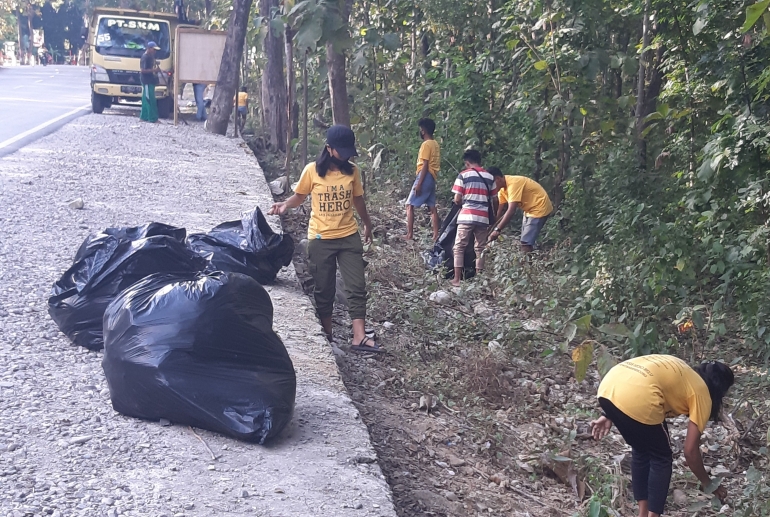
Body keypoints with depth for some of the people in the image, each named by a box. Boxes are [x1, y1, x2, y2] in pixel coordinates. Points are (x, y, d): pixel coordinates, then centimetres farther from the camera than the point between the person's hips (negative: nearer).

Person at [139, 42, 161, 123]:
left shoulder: (151, 56, 14)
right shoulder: (145, 57, -15)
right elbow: (143, 70, -20)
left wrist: (156, 69, 10)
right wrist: (154, 70, -22)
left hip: (151, 81, 10)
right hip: (147, 81, -10)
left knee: (146, 100, 12)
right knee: (151, 100, -9)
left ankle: (144, 117, 17)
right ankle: (153, 118, -9)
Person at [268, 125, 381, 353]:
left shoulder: (352, 171, 1)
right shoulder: (312, 170, -8)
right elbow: (299, 197, 3)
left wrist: (367, 224, 27)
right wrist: (285, 205, -18)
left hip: (349, 237, 2)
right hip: (321, 239, -2)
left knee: (357, 286, -5)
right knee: (324, 289, 8)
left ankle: (359, 337, -6)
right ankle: (326, 333, 23)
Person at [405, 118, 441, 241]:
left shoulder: (426, 144, -12)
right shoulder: (435, 144, 15)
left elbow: (425, 165, -17)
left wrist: (419, 183, -20)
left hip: (425, 177, -9)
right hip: (432, 178, 9)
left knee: (410, 205, -5)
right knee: (432, 207, 7)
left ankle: (410, 234, -10)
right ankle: (436, 235, 4)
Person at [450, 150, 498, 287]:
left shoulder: (463, 175, -1)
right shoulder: (490, 177, 9)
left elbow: (457, 200, -5)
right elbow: (494, 200, 10)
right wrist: (492, 216, 25)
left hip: (467, 217, -3)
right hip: (483, 217, 3)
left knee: (459, 247, 4)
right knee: (480, 248, 12)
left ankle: (457, 279, -1)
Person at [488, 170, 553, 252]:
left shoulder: (513, 184, -28)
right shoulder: (503, 188, 1)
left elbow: (511, 210, -35)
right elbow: (500, 210, 2)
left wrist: (497, 229, -39)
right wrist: (492, 228, -5)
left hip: (540, 208, -10)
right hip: (530, 209, 10)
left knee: (526, 243, -17)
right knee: (524, 242, 11)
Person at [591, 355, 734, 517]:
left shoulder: (678, 371, 35)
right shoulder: (702, 394, 16)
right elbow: (690, 451, 16)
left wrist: (611, 415, 22)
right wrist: (709, 485, 29)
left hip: (607, 388, 7)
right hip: (635, 398, -7)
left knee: (640, 451, 27)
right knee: (662, 459, 18)